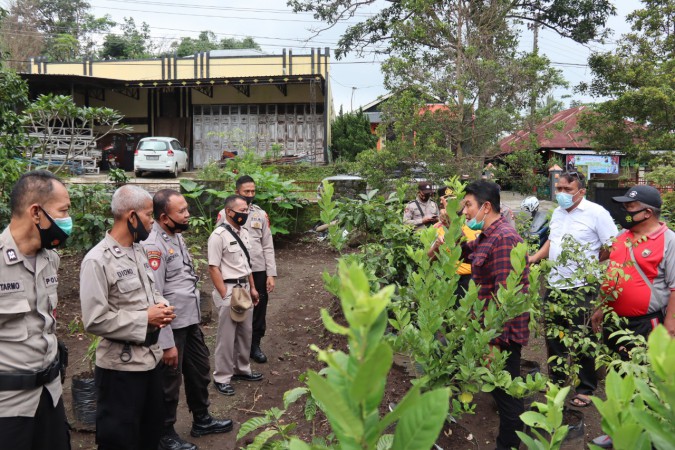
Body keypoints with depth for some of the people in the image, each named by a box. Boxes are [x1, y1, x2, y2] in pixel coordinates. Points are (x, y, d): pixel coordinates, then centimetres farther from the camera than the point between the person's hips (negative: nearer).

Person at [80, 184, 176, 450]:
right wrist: (145, 318, -19)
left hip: (151, 357, 8)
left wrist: (160, 305, -3)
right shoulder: (97, 260, -19)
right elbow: (94, 320, -23)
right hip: (120, 366, -8)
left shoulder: (140, 251, 7)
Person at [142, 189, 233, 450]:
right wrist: (166, 343, -22)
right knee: (169, 383, 10)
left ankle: (201, 421, 43)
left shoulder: (177, 235, 6)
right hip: (171, 327, -9)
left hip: (190, 320, 9)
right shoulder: (153, 245, -23)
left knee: (200, 371, 22)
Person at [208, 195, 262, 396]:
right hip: (229, 290, -8)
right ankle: (221, 378, 13)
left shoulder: (243, 232, 9)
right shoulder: (218, 235, -16)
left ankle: (242, 369, 33)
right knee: (226, 336, 1)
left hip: (244, 289, 8)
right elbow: (213, 268, -17)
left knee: (246, 333, 17)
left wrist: (252, 287, 17)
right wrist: (225, 295, -18)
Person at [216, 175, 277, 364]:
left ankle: (254, 345, 27)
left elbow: (268, 247, 5)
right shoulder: (224, 214, -2)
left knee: (258, 310, 10)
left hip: (258, 270, 2)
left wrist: (271, 274, -1)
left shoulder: (261, 214, 6)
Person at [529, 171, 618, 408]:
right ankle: (556, 378, 35)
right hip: (554, 285, 7)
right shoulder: (557, 213, 10)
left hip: (582, 288, -7)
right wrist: (534, 258, 10)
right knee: (553, 336, 17)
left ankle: (586, 388, 19)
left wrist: (589, 264, -5)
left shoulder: (596, 213, -12)